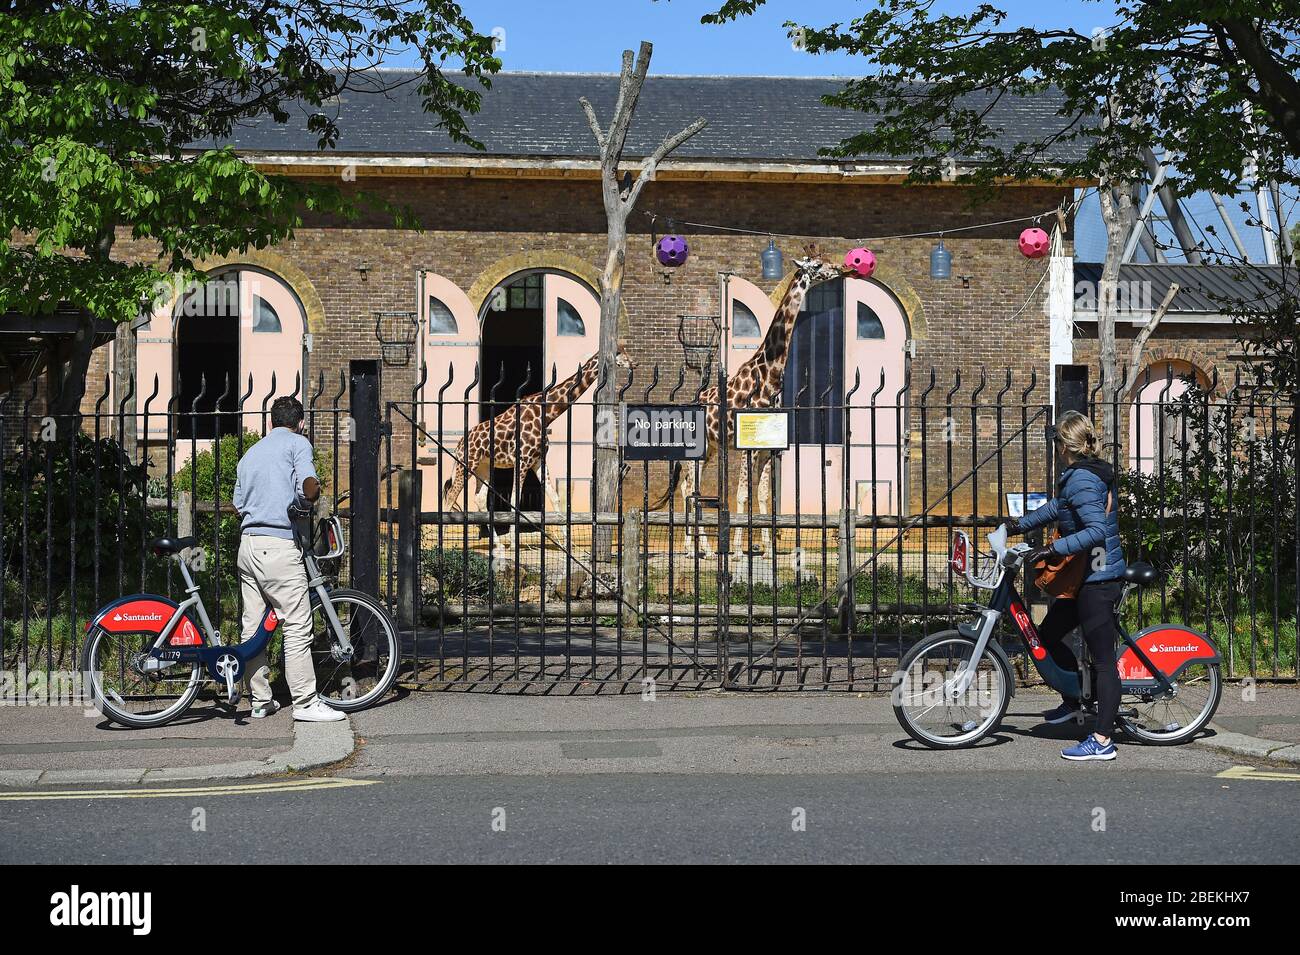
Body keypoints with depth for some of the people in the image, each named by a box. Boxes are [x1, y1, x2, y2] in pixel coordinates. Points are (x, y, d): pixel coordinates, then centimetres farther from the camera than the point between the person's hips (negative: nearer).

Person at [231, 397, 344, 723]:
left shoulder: (249, 454, 22)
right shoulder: (298, 442, 1)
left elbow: (239, 505, 21)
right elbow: (307, 486, -15)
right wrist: (310, 497, 5)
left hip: (247, 545, 8)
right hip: (279, 545, -8)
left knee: (253, 627, 10)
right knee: (297, 627, -6)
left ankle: (260, 701, 16)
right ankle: (305, 702, -7)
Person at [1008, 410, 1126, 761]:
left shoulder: (1081, 479, -18)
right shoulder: (1095, 473, 13)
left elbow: (1097, 530, -29)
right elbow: (1058, 508, 27)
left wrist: (1052, 549, -30)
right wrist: (1020, 525, 25)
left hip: (1096, 580, -10)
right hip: (1091, 577, 10)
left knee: (1103, 658, -7)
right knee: (1048, 634, 20)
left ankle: (1102, 741, -4)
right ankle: (1072, 701, 34)